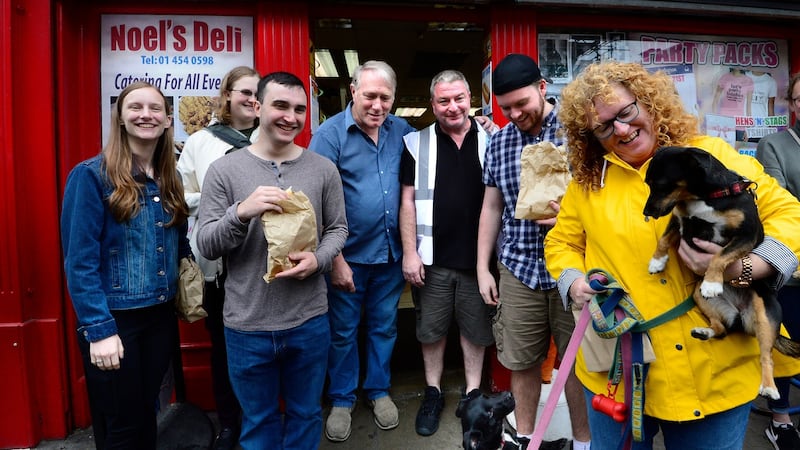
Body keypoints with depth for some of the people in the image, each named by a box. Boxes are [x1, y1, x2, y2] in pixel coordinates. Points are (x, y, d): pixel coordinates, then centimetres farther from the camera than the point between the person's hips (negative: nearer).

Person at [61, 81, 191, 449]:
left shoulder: (169, 179, 6)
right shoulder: (91, 175, -12)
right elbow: (79, 260, -16)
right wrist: (98, 329, -20)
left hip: (161, 315, 5)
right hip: (114, 319, -5)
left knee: (147, 416, 20)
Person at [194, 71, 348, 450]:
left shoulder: (323, 170, -1)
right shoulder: (224, 170, -5)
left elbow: (337, 228, 6)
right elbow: (205, 245, -7)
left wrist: (318, 260, -15)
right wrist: (241, 212, -26)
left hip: (309, 321, 1)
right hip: (246, 326, -1)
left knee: (305, 414, 21)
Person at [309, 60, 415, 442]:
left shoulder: (402, 131, 2)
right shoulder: (330, 134, -10)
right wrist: (335, 260, -15)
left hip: (391, 253, 4)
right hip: (348, 256, -3)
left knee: (384, 326, 17)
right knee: (343, 332, 12)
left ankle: (379, 390, 37)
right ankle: (341, 400, 31)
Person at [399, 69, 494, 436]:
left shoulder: (490, 141, 3)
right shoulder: (417, 143, 0)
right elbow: (408, 200, -1)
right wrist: (410, 253, -7)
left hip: (477, 257, 1)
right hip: (433, 257, 0)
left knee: (475, 328, 13)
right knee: (432, 328, 12)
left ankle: (472, 394, 31)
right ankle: (433, 393, 31)